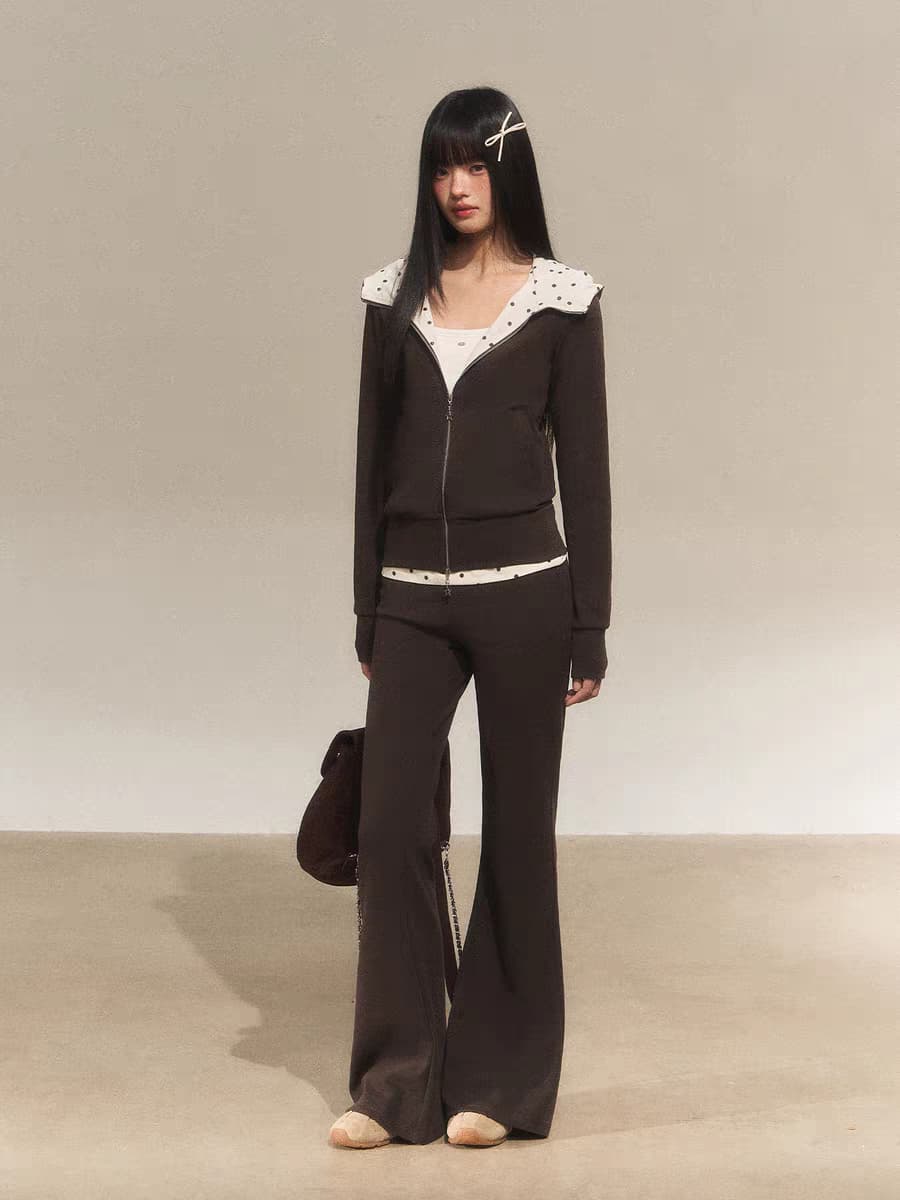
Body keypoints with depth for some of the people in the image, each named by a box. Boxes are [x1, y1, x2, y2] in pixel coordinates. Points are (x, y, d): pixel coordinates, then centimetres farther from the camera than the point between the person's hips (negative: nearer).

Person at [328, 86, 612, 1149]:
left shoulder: (561, 300, -1)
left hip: (521, 591, -3)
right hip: (413, 597, 3)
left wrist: (589, 627, -3)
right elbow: (374, 458, 10)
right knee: (389, 828, -2)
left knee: (516, 829, 5)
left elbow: (584, 464, -1)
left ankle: (499, 1076, 18)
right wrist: (366, 613, 9)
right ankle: (396, 1081, 10)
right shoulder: (395, 297, 8)